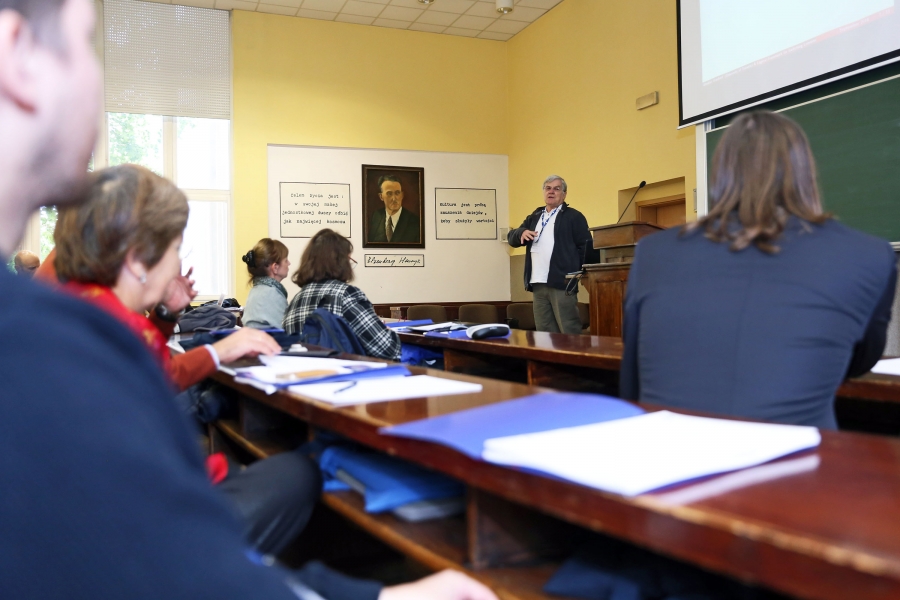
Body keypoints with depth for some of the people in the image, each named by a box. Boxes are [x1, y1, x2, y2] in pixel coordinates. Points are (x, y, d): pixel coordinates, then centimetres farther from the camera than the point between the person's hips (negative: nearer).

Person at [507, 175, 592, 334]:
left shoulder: (573, 216, 2)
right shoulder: (534, 217, 21)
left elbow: (585, 246, -4)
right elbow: (512, 239, 18)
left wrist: (574, 272, -11)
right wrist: (522, 233, -5)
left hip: (561, 282, -6)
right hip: (538, 284, 6)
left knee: (569, 332, -7)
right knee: (544, 332, 9)